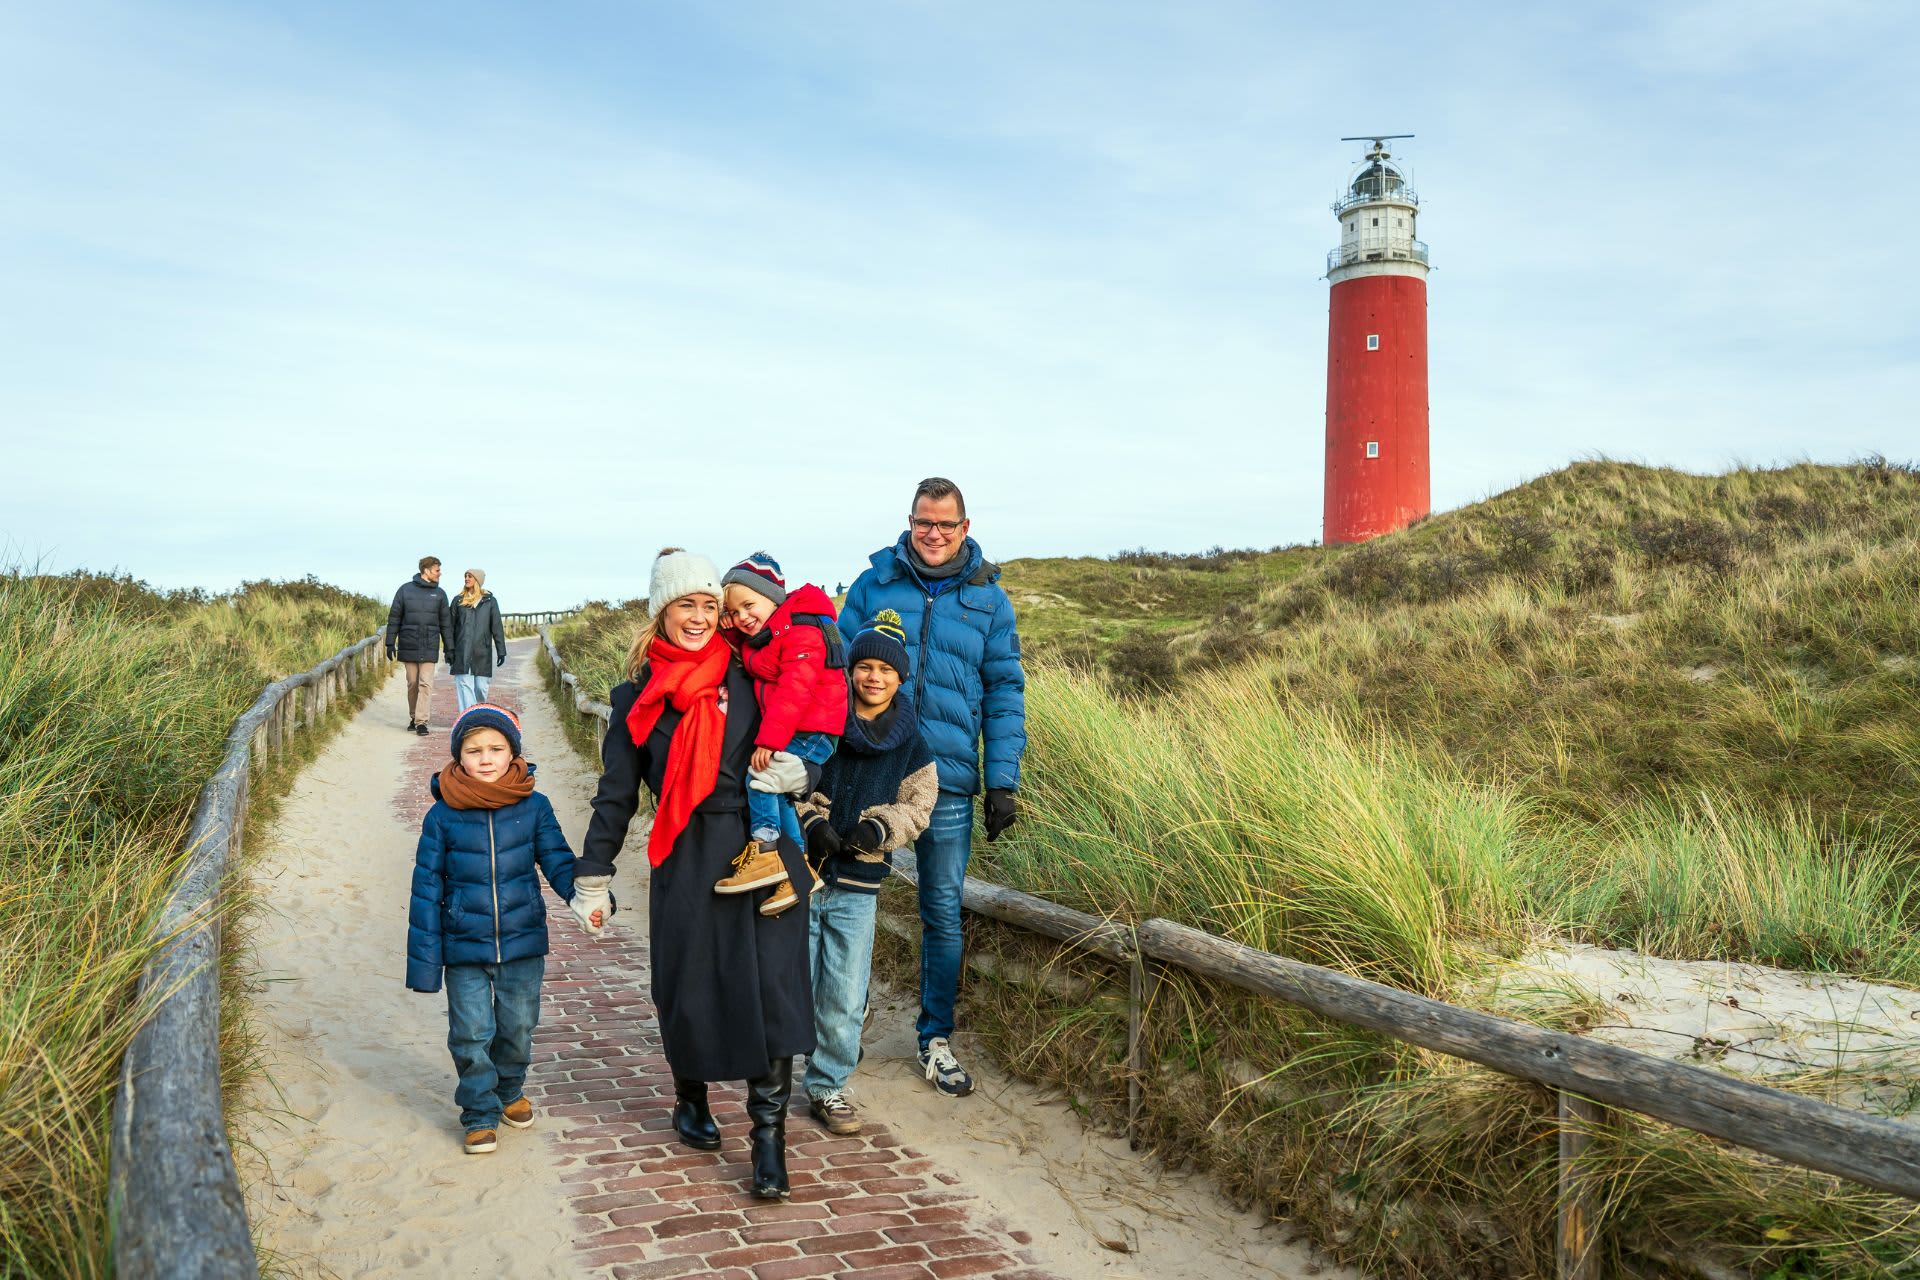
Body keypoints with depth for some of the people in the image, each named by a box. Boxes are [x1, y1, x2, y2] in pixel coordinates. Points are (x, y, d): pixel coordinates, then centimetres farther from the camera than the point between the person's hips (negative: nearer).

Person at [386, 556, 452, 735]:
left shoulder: (439, 594, 6)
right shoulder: (405, 589, 2)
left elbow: (445, 623, 9)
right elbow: (394, 618, 4)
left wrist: (449, 648, 4)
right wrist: (390, 643, 0)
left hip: (429, 648, 0)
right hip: (409, 646, 0)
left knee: (426, 684, -8)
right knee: (412, 684, 8)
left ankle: (421, 721, -7)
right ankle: (413, 718, 21)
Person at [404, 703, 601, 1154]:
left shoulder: (534, 807, -6)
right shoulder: (442, 817, -7)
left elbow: (559, 862, -1)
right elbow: (427, 890, -2)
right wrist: (424, 960, -3)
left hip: (523, 943, 1)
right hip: (464, 948, -1)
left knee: (518, 1028, 15)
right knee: (471, 1035, 3)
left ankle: (510, 1091, 41)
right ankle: (480, 1115, 22)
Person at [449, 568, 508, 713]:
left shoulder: (489, 601, 7)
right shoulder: (458, 601, 9)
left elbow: (497, 627, 6)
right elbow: (450, 627, 9)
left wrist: (501, 651, 1)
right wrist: (449, 650, 2)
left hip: (482, 652, 0)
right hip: (462, 652, 0)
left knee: (481, 687, 2)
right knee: (465, 686, -7)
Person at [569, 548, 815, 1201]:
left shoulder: (748, 675, 5)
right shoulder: (639, 695, 8)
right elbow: (616, 793, 12)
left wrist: (794, 768, -14)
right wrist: (591, 876, 10)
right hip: (686, 861, 1)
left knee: (769, 989, -7)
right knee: (687, 986, 8)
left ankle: (769, 1135, 3)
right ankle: (691, 1099, 35)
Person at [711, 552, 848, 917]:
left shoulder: (802, 633, -17)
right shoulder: (754, 639, 15)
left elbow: (794, 690, -25)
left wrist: (768, 740, -29)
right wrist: (728, 631, 6)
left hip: (811, 732, -10)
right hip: (787, 732, 10)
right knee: (778, 795, 6)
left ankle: (764, 851, -11)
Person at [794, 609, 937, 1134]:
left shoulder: (912, 745, 3)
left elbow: (916, 807, 5)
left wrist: (877, 829, -12)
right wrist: (809, 821, -17)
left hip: (857, 886, 2)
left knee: (844, 999, 5)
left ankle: (827, 1087, 24)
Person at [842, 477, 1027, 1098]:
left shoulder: (988, 597, 4)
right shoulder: (874, 583, 2)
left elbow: (1004, 691, 5)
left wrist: (1003, 781, -1)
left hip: (948, 780, 0)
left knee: (943, 912, 7)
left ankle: (937, 1040, 23)